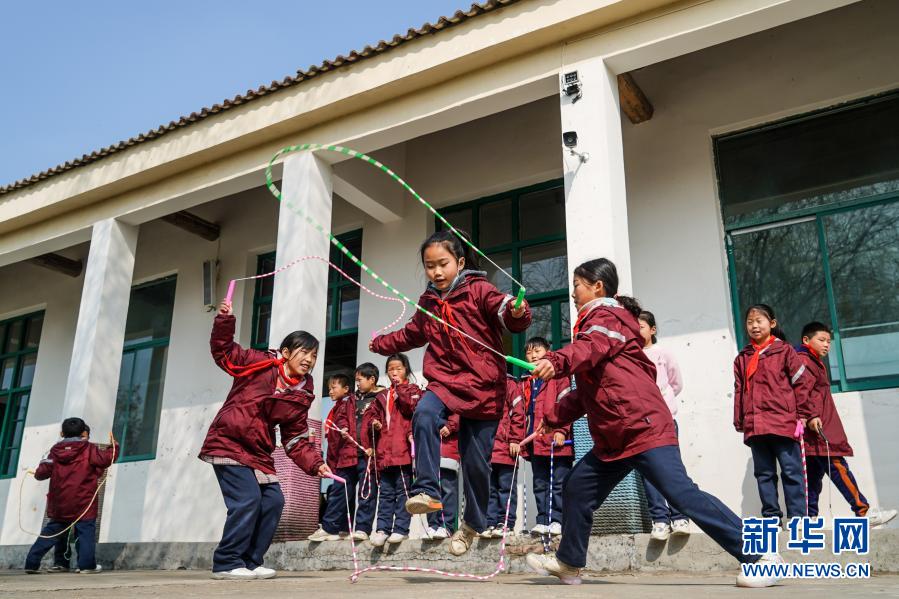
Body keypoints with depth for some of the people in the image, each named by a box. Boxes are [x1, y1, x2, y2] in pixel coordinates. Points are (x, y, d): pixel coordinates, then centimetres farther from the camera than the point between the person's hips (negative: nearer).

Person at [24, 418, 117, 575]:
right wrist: (113, 446, 7)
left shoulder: (55, 451, 7)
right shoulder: (89, 449, -5)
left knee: (51, 532, 16)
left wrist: (38, 471, 30)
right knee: (85, 531, 0)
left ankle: (32, 563, 14)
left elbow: (41, 473, 7)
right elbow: (106, 458, -10)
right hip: (82, 502, -5)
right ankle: (87, 564, -6)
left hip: (58, 503, 5)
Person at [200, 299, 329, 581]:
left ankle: (250, 562, 16)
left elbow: (296, 440, 5)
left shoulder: (301, 396, 5)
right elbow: (223, 352, -4)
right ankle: (227, 563, -2)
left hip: (259, 453, 7)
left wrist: (315, 464, -7)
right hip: (228, 443, -7)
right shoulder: (260, 363, -7)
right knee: (248, 499, -17)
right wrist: (225, 321, -18)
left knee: (273, 501, 2)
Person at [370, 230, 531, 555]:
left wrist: (517, 312, -42)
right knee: (424, 415, -32)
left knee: (476, 461, 4)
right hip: (444, 380, 4)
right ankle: (427, 491, -25)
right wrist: (381, 344, 37)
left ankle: (473, 523, 27)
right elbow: (412, 333, 30)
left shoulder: (478, 290, -7)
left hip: (483, 386, -3)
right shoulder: (428, 301, 11)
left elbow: (506, 313, -19)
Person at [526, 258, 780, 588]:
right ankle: (568, 563, 26)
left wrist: (556, 362, -47)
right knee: (576, 488, 13)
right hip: (613, 437, 10)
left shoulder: (606, 316, -3)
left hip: (643, 427, -10)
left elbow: (590, 348, -29)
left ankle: (760, 556, -8)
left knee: (682, 493, -15)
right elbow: (585, 391, 29)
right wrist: (551, 418, 26)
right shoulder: (595, 322, 27)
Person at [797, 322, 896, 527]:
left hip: (818, 428, 11)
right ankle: (864, 511, -10)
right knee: (837, 466, -10)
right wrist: (810, 417, -27)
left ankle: (811, 516, 9)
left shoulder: (816, 363, 26)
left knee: (815, 472, 8)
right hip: (816, 426, -11)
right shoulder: (803, 360, -7)